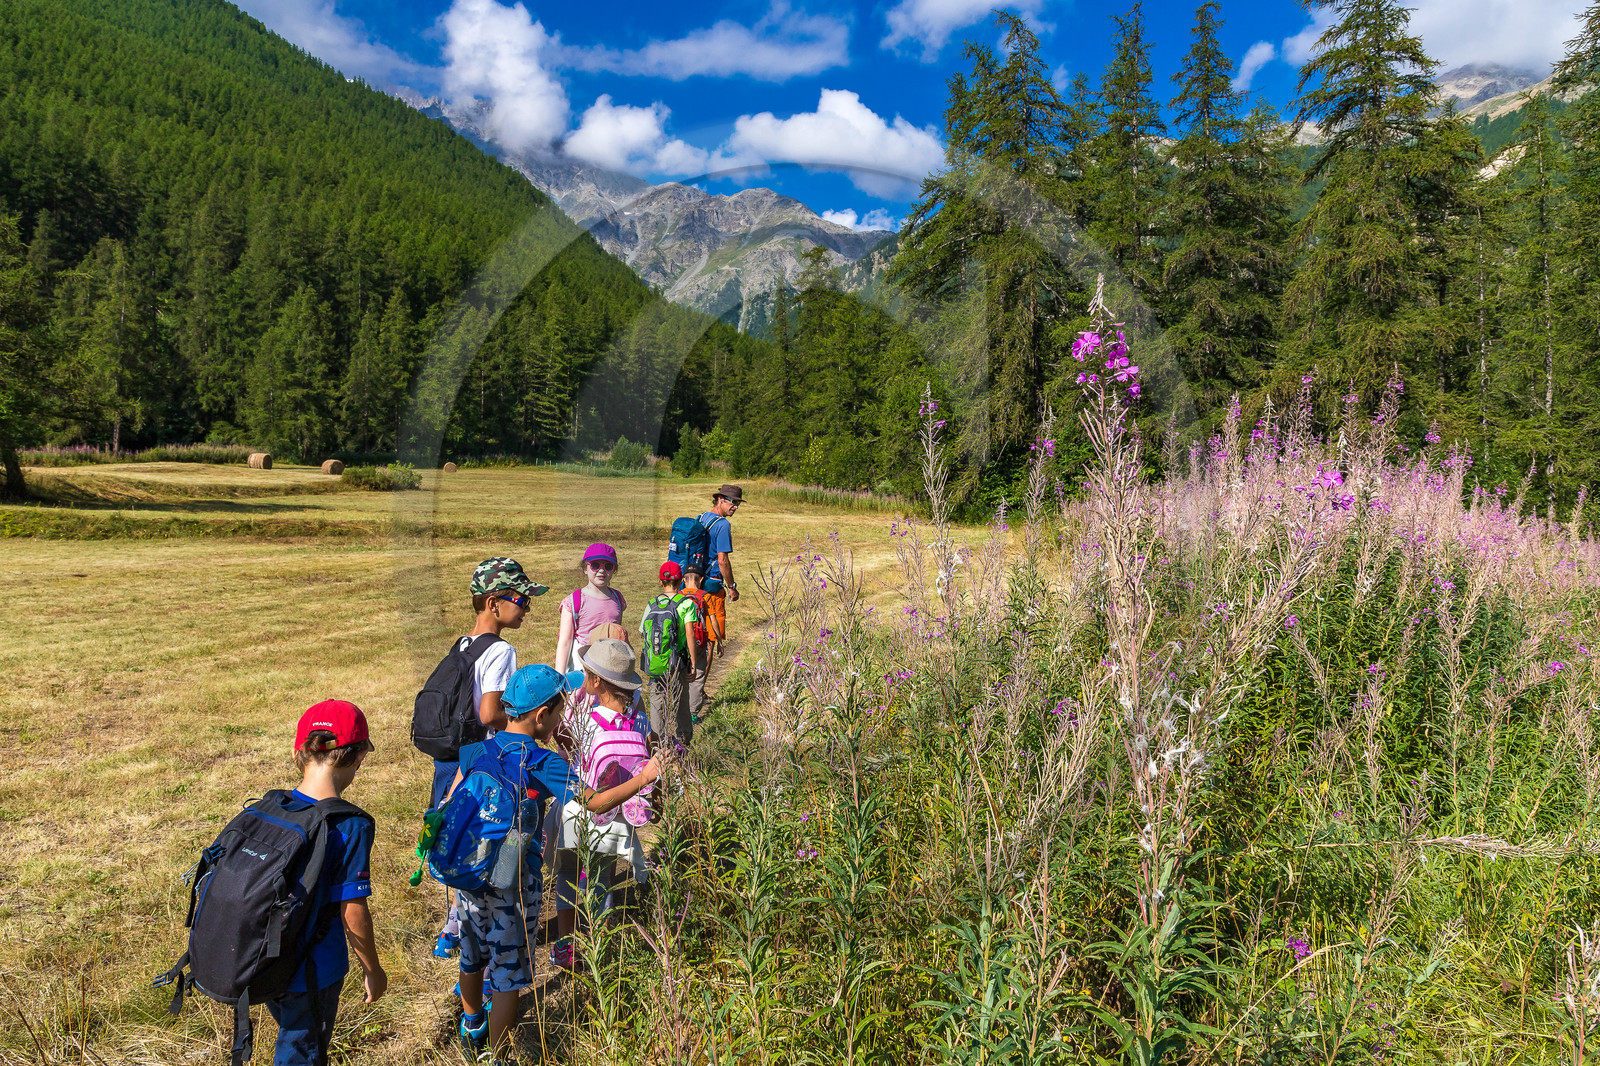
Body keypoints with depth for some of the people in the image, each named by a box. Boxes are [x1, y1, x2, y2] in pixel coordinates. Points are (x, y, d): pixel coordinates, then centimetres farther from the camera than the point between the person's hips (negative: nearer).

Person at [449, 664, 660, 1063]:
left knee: (473, 957, 25)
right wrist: (642, 778, -7)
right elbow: (595, 803, -16)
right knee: (507, 973, 8)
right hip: (516, 881, -6)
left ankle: (472, 1030, 49)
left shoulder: (475, 752, -5)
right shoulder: (545, 765, -18)